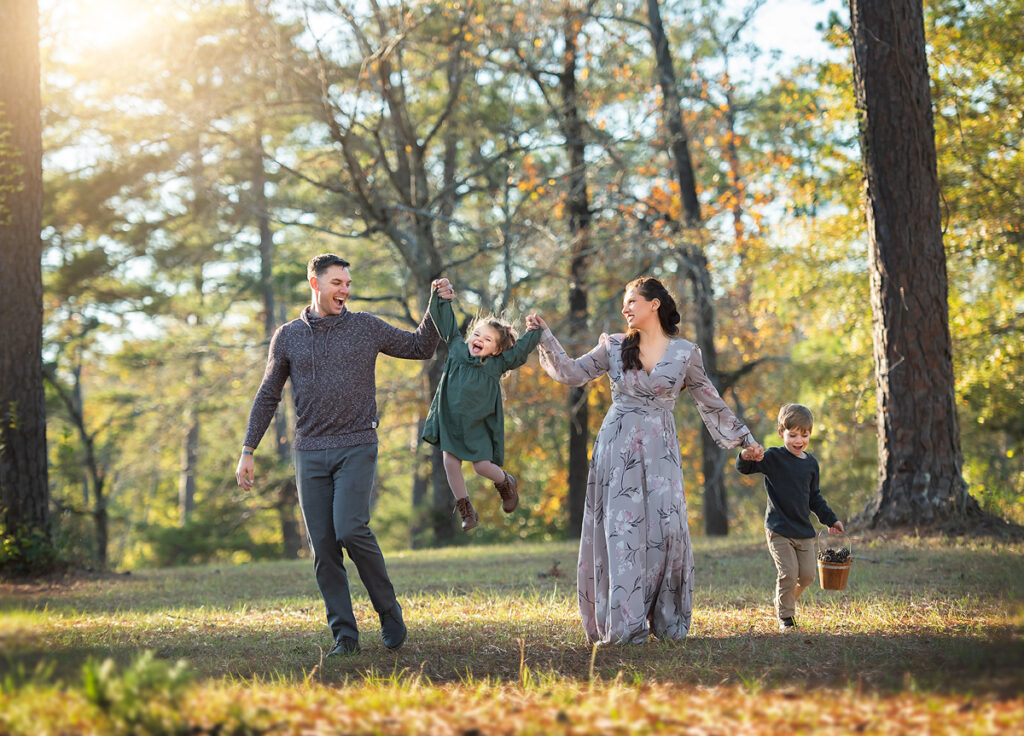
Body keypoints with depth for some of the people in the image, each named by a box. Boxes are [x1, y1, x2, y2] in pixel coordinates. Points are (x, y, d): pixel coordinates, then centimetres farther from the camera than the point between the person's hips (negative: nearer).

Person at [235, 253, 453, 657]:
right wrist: (248, 450, 9)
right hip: (310, 453, 2)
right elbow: (267, 397, 13)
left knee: (350, 529, -20)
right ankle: (345, 634, 4)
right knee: (323, 546, -2)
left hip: (357, 447, -2)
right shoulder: (288, 336, 8)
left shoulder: (365, 327, 5)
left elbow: (420, 347, 14)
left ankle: (389, 610, -1)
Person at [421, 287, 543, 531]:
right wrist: (441, 296, 7)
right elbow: (445, 322, 8)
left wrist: (535, 331, -15)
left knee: (482, 466, -9)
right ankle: (466, 511, 11)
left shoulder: (497, 365, -3)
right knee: (450, 462, -4)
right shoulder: (457, 349, 3)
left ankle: (506, 484, 26)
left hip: (478, 424, -3)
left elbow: (521, 350, -4)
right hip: (451, 420, 3)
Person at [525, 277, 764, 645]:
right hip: (618, 446, 0)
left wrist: (743, 437, 17)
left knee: (666, 526, -9)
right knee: (620, 529, -6)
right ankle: (625, 625, -4)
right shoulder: (614, 347, 7)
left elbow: (709, 400, 13)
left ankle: (667, 621, 4)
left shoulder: (684, 352, 5)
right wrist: (546, 337, 2)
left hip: (660, 450, 0)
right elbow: (573, 373, 8)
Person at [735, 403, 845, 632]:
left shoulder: (810, 463, 9)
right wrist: (745, 456, -40)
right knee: (789, 573, -12)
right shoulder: (773, 458, -7)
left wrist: (830, 519, 21)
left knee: (807, 575, 5)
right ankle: (785, 618, 6)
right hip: (778, 529, -5)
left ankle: (782, 602, 33)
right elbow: (743, 468, -17)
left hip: (804, 530, 5)